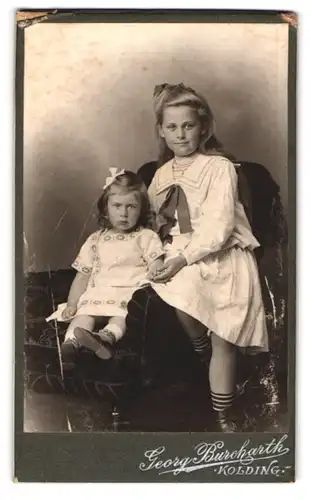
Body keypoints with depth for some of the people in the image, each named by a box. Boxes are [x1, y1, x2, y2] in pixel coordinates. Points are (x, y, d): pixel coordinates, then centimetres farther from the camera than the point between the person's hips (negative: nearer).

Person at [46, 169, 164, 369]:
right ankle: (70, 343, -46)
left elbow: (157, 270, -1)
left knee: (122, 316, -33)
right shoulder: (96, 240, 18)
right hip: (99, 292, 3)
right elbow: (82, 276, 18)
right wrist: (72, 303, 6)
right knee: (85, 312, -26)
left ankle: (106, 337, -57)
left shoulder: (147, 237, 9)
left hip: (132, 292, -3)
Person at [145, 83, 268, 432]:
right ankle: (206, 364, 3)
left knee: (223, 340, -7)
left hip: (222, 257, -4)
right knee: (181, 304, -28)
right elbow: (152, 218, 22)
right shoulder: (162, 174, 12)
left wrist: (183, 258, -20)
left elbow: (219, 227, -15)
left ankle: (222, 418, 10)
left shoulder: (219, 167, -6)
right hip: (179, 258, 4)